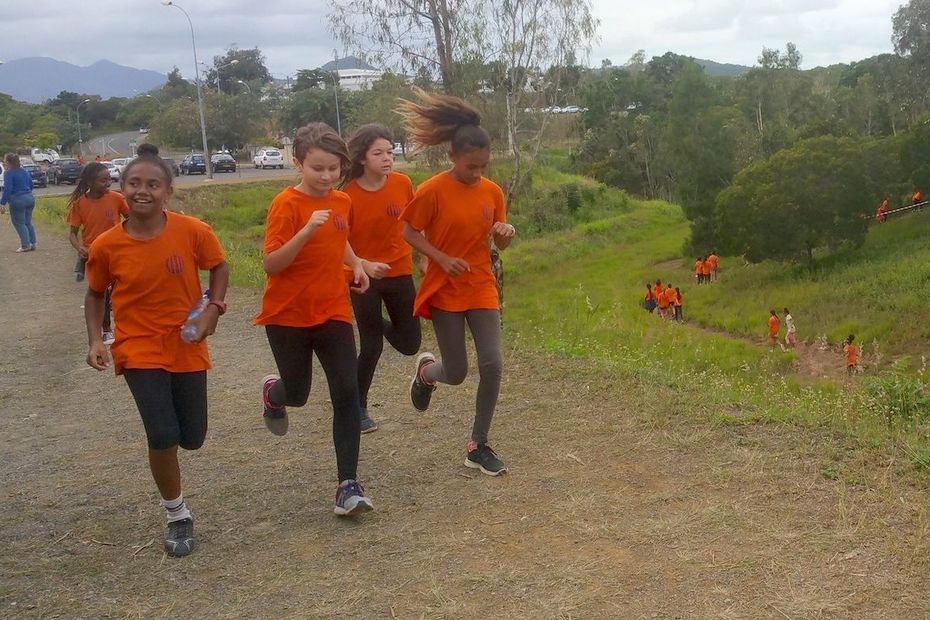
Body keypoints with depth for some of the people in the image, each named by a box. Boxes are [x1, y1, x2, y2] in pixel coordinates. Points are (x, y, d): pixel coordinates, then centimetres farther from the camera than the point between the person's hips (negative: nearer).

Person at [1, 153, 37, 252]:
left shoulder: (9, 173, -11)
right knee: (28, 222, 15)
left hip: (17, 200, -8)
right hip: (30, 198, 8)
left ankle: (26, 245, -7)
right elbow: (31, 184, 21)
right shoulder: (24, 171, 13)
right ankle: (32, 243, 14)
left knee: (19, 224, -1)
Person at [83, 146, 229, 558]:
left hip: (187, 347, 1)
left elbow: (219, 267, 3)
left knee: (192, 438, 8)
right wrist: (95, 340, -6)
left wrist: (213, 308, -12)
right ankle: (178, 517, 8)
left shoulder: (192, 232, -14)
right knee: (162, 436, -15)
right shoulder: (106, 246, -11)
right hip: (139, 349, -1)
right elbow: (95, 294, 6)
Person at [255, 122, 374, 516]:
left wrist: (356, 264, 5)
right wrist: (305, 231, -34)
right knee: (297, 395, 11)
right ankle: (272, 393, 50)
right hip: (288, 316, -4)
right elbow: (270, 264, -22)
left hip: (332, 312, 4)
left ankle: (348, 484, -2)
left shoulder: (342, 202, 2)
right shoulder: (286, 204, -16)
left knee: (346, 393, -8)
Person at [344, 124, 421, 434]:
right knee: (371, 347, 1)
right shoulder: (348, 194, -16)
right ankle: (359, 408, 19)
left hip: (400, 272, 3)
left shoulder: (402, 184, -8)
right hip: (364, 277, -3)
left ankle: (381, 325, 41)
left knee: (409, 344, 8)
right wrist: (364, 265, -27)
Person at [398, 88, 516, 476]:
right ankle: (426, 371, 40)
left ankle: (478, 446, 6)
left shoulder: (492, 191, 0)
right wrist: (443, 259, -18)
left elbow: (500, 244, 9)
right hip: (445, 291, -3)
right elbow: (409, 233, -5)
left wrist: (505, 234, -15)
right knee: (456, 374, 1)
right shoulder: (433, 190, -13)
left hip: (482, 289, 4)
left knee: (492, 365, -8)